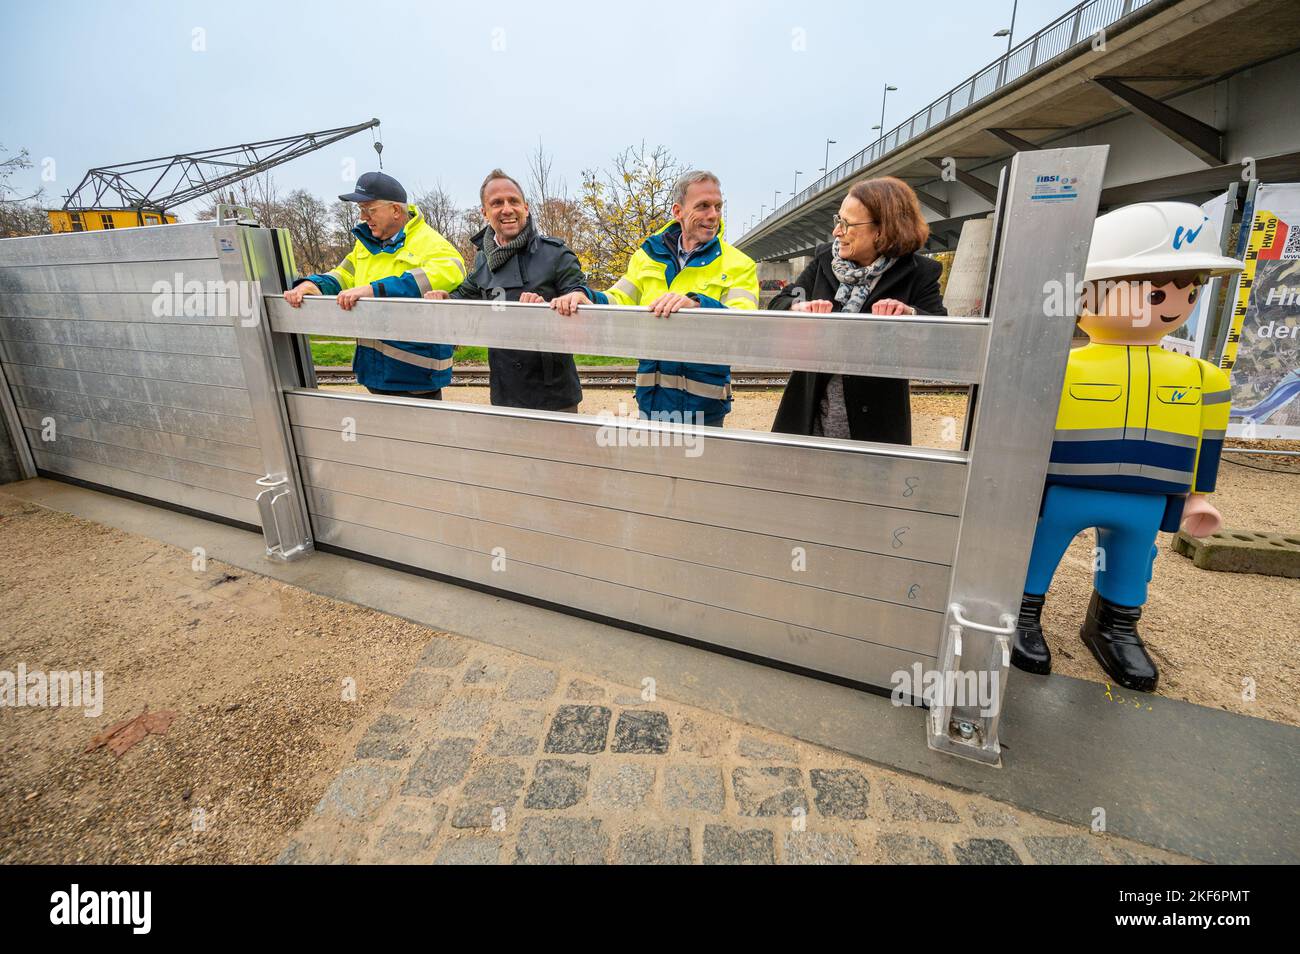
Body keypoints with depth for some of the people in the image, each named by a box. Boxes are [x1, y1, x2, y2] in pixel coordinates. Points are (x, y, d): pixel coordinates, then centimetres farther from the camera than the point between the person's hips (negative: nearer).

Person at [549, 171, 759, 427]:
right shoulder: (648, 256, 10)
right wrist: (586, 297, -18)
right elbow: (619, 301, 3)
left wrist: (696, 303, -36)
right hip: (650, 398, 3)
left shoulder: (739, 265, -2)